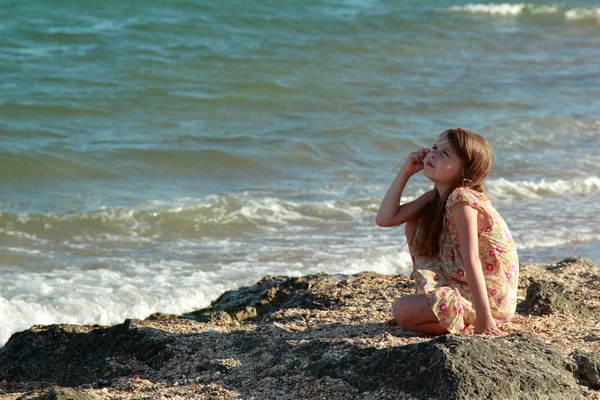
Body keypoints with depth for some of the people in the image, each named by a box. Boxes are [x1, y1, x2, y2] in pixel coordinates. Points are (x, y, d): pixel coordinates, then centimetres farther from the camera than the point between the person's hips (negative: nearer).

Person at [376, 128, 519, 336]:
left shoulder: (462, 199, -22)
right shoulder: (435, 198, 6)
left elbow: (471, 260, -27)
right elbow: (385, 218, 5)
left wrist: (483, 318, -29)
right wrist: (405, 172, 1)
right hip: (460, 285, 9)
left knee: (402, 311, -23)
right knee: (414, 224, 10)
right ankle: (428, 296, 15)